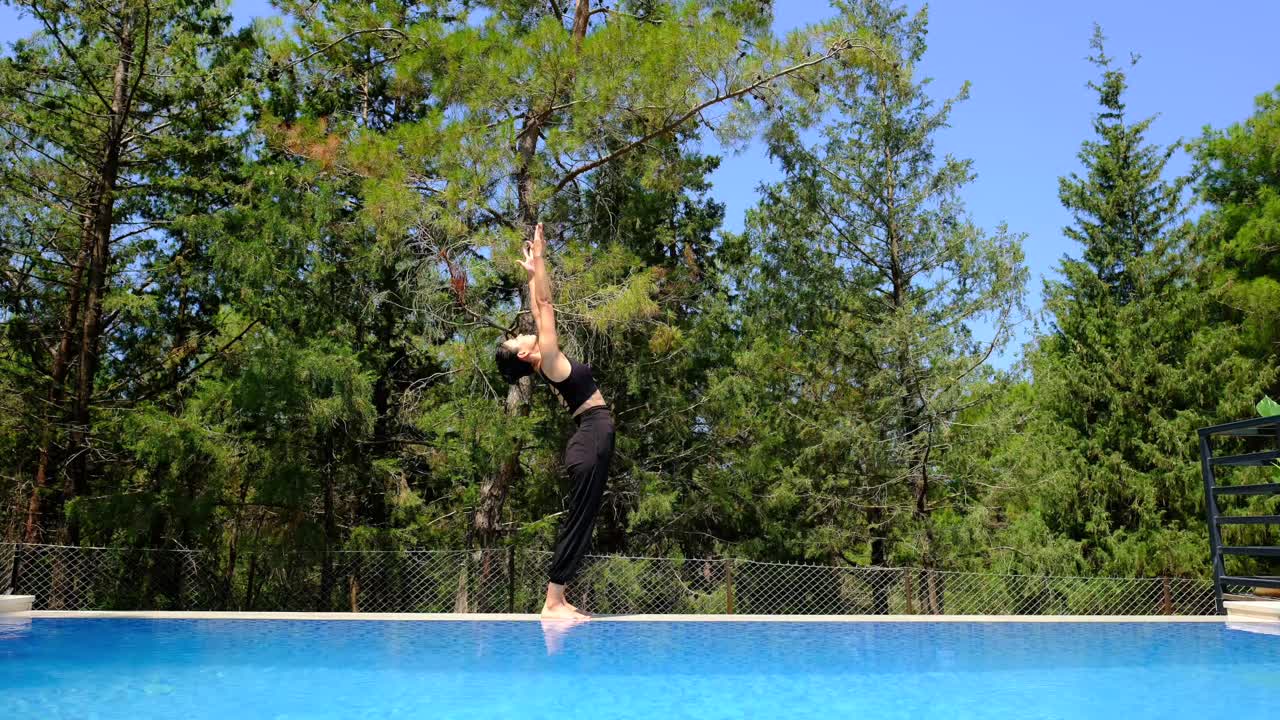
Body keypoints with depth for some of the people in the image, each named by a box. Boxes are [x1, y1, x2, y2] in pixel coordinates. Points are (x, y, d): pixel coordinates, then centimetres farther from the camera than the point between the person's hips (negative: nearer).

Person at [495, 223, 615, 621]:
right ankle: (553, 602, -6)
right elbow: (545, 306, -10)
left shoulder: (546, 360, 13)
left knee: (580, 520, 8)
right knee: (579, 521, -8)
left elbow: (540, 310, 21)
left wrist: (532, 272, 25)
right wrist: (538, 262, -6)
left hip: (592, 438, 9)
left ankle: (558, 598, 11)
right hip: (593, 438, -9)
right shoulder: (548, 360, -8)